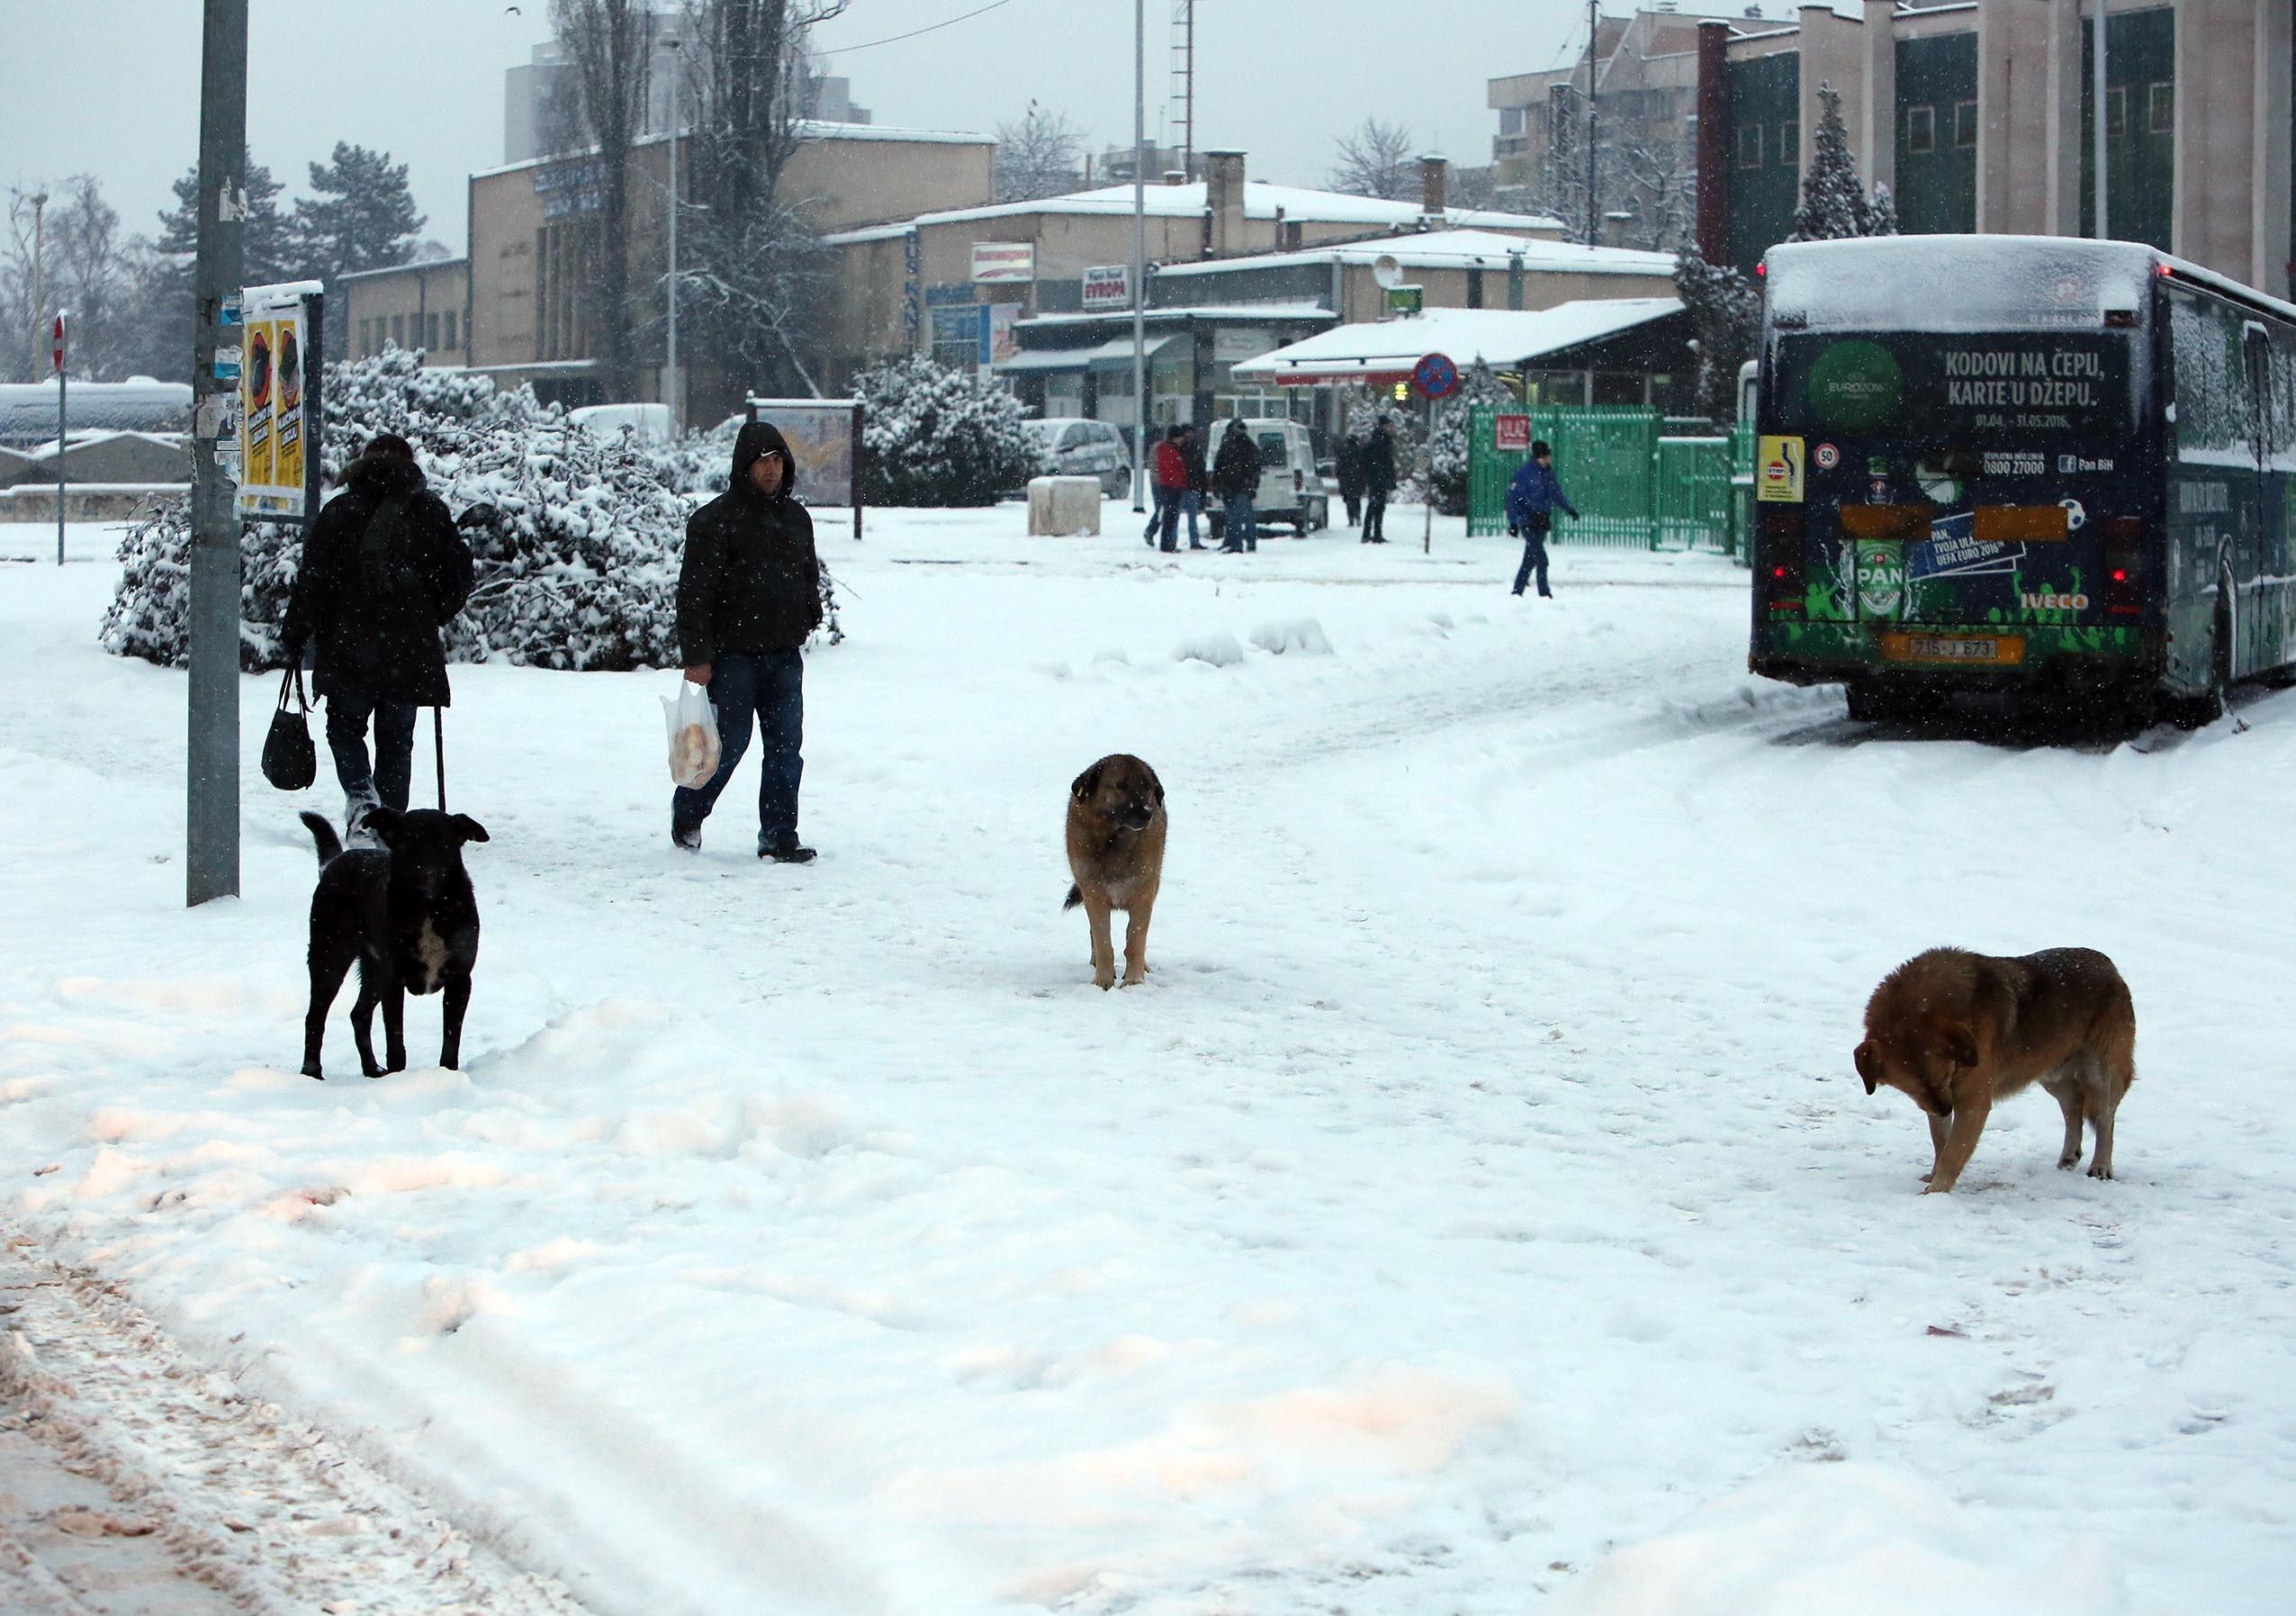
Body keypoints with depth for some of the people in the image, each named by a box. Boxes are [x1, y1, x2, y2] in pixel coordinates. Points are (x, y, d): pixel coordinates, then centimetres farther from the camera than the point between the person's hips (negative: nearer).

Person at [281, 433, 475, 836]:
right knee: (396, 739, 12)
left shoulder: (339, 511, -1)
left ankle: (360, 794, -11)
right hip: (410, 651, 1)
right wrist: (435, 616, 19)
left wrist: (294, 637, 3)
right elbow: (459, 572, 3)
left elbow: (312, 581, -4)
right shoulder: (430, 511, 2)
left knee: (345, 726, 14)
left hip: (349, 650, -1)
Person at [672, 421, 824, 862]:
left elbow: (809, 577, 27)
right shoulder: (715, 520, -7)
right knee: (728, 743, -1)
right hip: (733, 655, -5)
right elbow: (694, 591, -10)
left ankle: (779, 836, 4)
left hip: (785, 655, 6)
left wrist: (809, 620, 17)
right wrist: (696, 657, -14)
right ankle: (686, 815, 22)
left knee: (786, 747, 1)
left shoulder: (796, 518, 13)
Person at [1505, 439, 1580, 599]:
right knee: (1541, 558, -14)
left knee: (1530, 560, 10)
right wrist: (1513, 521, -15)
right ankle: (1544, 594, -11)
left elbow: (1557, 494, 22)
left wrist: (1570, 508, 9)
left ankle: (1517, 592, 18)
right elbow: (1513, 497, -10)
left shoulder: (1548, 473, 10)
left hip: (1542, 521, 7)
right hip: (1528, 521, -7)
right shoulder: (1524, 472, -10)